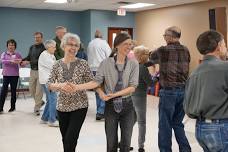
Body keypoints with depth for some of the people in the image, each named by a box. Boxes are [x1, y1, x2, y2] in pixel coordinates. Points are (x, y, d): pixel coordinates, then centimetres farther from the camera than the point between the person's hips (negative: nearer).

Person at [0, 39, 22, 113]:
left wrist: (20, 62, -21)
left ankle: (13, 106, 21)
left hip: (14, 75, 0)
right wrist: (11, 61, -29)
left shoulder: (17, 54, 4)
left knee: (13, 91, 7)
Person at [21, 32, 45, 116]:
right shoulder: (31, 47, 8)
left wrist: (29, 62, -23)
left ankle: (36, 108, 9)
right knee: (31, 89, 13)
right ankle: (40, 102, 35)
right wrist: (21, 60, -3)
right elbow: (28, 57, 16)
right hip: (33, 71, 7)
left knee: (38, 90, -1)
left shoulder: (44, 48, -14)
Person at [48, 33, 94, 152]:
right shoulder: (57, 64, 1)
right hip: (62, 107, 3)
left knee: (70, 140, -9)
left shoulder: (82, 64, -6)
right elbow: (49, 85, -4)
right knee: (65, 140, 13)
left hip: (79, 106, -3)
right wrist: (60, 85, -22)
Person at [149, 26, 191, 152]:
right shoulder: (185, 50, 5)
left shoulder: (162, 50, -8)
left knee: (165, 125, 5)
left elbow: (152, 58, 12)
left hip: (168, 91, -5)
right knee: (178, 123, 17)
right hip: (183, 90, 5)